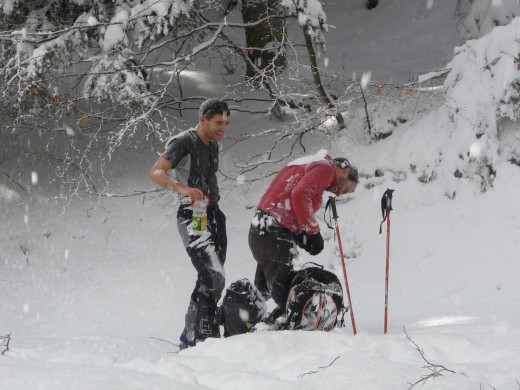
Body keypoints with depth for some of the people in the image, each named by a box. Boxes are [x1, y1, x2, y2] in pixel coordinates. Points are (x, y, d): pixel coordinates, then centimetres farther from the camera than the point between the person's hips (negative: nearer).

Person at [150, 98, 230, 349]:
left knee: (210, 281, 8)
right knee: (213, 277, -20)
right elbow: (156, 173, -23)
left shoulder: (213, 145, 15)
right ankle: (206, 335, -17)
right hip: (192, 216, -8)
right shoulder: (183, 142, -11)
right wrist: (181, 187, -40)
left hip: (214, 215, 8)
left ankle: (190, 339, 17)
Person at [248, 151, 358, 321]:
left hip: (259, 230, 10)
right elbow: (300, 194, -21)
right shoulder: (326, 167, -2)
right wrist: (313, 231, -15)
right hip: (275, 235, -10)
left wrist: (302, 237, 7)